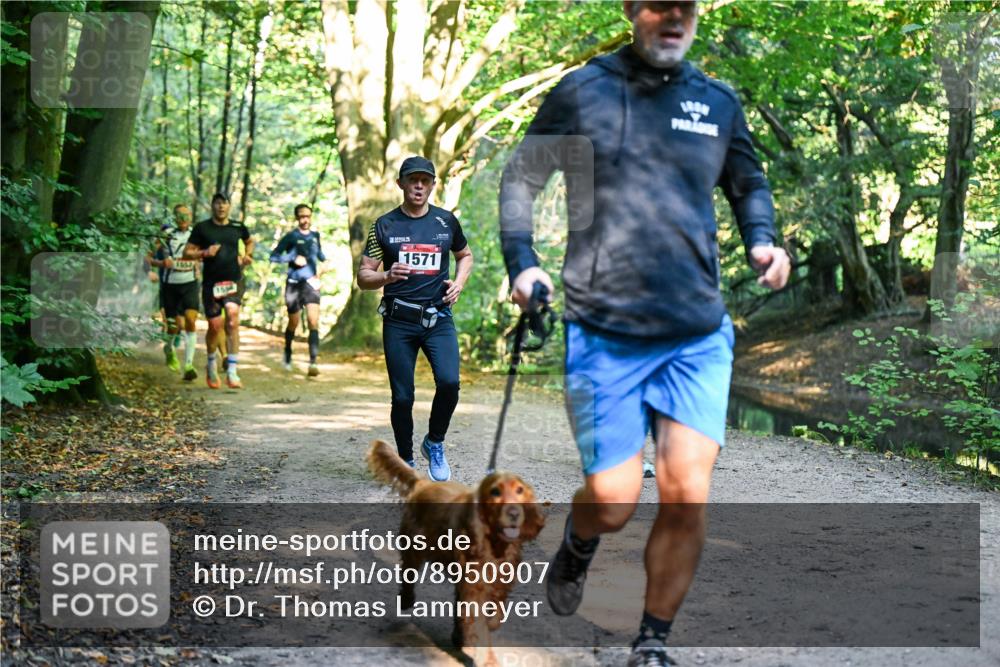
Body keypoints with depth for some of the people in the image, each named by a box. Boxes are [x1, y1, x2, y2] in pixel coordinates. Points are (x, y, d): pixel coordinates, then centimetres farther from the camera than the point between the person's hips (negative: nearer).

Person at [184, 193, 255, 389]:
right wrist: (204, 253, -13)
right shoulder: (202, 228, 2)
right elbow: (187, 253, 4)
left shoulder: (238, 228, 9)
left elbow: (250, 242, 30)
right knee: (215, 325, 1)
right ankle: (211, 364, 30)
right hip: (211, 283, 0)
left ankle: (232, 373, -19)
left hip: (233, 281, 0)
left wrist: (247, 256, 12)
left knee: (233, 321, -17)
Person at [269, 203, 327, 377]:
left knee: (313, 322, -14)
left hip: (311, 283, 2)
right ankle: (288, 352, 40)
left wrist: (324, 261, 12)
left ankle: (313, 363, -19)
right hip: (294, 284, -2)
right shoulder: (291, 237, -4)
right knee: (293, 323, 11)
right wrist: (293, 259, -17)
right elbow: (274, 256, -8)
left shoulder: (315, 235, 9)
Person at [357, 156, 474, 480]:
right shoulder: (384, 226, 3)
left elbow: (465, 255, 26)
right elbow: (363, 277, 2)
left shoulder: (446, 221, 8)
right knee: (402, 397, 0)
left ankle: (435, 443, 6)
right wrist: (387, 276, -19)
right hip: (398, 321, 0)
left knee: (449, 382, -20)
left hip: (438, 318, 1)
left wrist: (459, 282, 7)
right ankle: (405, 461, 21)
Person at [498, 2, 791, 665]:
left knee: (687, 498, -5)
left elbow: (749, 182, 24)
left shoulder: (718, 101, 10)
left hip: (700, 337, 2)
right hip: (604, 336, -2)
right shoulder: (582, 90, 3)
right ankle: (577, 548, 35)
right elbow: (520, 177, 10)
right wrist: (523, 262, -5)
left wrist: (762, 239, 4)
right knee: (613, 501, -3)